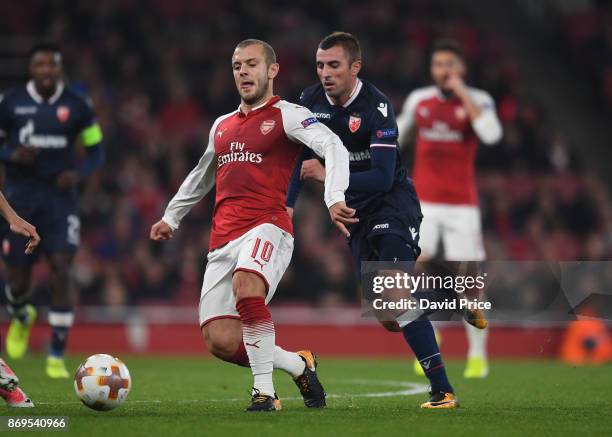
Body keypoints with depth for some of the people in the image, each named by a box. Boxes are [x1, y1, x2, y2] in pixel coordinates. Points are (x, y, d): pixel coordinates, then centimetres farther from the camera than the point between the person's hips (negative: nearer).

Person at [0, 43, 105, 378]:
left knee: (61, 272, -14)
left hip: (60, 198, 0)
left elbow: (96, 151, 9)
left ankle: (57, 357, -8)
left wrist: (78, 172, -11)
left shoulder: (76, 107, 2)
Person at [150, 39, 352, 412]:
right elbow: (201, 178, 41)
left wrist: (334, 198, -30)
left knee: (246, 286, -38)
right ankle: (299, 366, 16)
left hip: (267, 227, -6)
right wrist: (171, 217, 49)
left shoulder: (287, 115, 3)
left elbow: (333, 147, -13)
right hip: (223, 239, 6)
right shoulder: (222, 126, 24)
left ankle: (264, 391, -27)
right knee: (221, 343, -7)